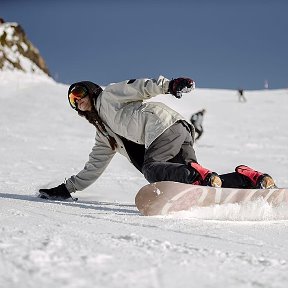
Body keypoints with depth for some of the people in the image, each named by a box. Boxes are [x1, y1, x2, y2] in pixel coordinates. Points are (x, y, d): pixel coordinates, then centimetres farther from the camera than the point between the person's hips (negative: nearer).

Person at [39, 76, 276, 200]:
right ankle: (251, 179, -27)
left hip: (165, 125, -7)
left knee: (151, 168, -30)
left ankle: (201, 176, -49)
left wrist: (167, 85, -21)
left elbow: (139, 87, -2)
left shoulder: (108, 96, 14)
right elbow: (93, 169, 40)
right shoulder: (104, 134, 35)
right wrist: (66, 189, 37)